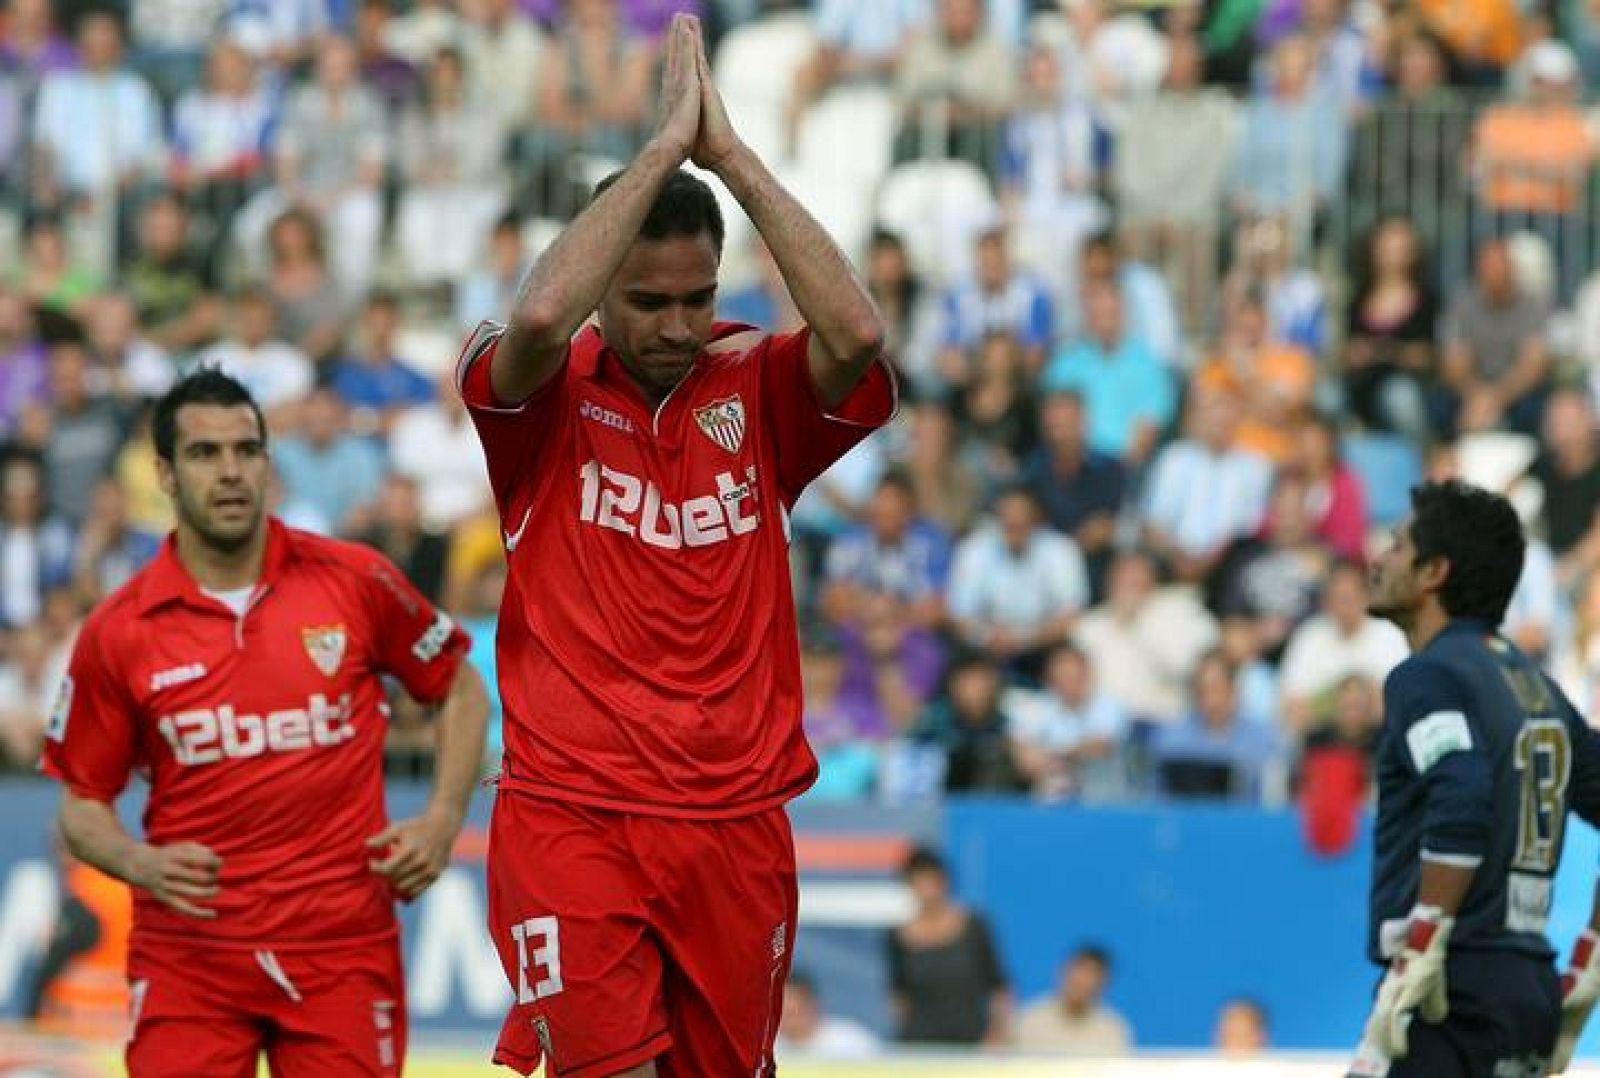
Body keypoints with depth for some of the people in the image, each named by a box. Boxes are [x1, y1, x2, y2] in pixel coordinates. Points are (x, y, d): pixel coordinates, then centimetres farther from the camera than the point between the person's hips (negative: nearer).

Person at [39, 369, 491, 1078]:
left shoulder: (356, 581, 1)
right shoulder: (117, 633, 0)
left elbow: (460, 691, 15)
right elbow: (82, 805, 8)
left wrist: (442, 821, 2)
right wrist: (142, 863, -12)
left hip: (343, 941, 0)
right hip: (186, 950, 0)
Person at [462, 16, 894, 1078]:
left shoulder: (756, 391, 5)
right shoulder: (549, 397, -1)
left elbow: (857, 334, -16)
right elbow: (540, 317, -24)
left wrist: (731, 153, -14)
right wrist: (667, 144, -18)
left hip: (736, 827, 3)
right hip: (570, 819, -3)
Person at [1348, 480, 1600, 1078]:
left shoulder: (1428, 677, -8)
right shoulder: (1535, 685, 18)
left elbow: (1461, 810, -24)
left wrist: (1419, 955, -23)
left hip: (1455, 984, -9)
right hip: (1531, 982, 9)